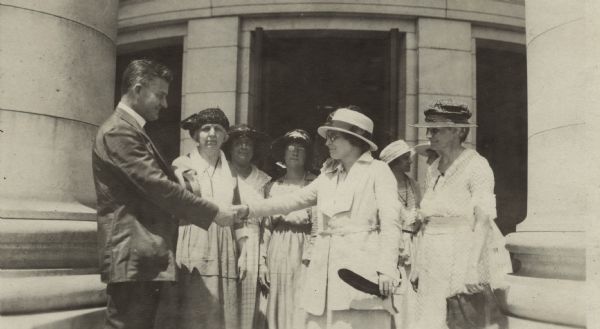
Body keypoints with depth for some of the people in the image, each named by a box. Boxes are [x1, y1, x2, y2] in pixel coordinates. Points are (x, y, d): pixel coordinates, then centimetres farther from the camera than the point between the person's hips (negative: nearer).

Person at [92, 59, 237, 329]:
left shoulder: (132, 131, 20)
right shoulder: (119, 131, -12)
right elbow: (158, 186, -19)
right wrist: (213, 213, -13)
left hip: (145, 256, 10)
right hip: (132, 257, -10)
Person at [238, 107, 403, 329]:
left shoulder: (378, 171, 4)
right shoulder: (328, 175, 21)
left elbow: (390, 223, -4)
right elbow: (293, 201, 16)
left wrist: (387, 269, -15)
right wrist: (249, 209, 5)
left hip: (361, 269, -5)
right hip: (326, 271, 5)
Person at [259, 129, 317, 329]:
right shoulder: (273, 186, 14)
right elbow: (267, 226, 13)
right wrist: (263, 261, 7)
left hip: (304, 254, -3)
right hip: (277, 253, 3)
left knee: (301, 312, -6)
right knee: (277, 312, 4)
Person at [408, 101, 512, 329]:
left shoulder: (476, 165, -7)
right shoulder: (433, 170, 14)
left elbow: (483, 221, -14)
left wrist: (473, 267, -22)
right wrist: (419, 267, 14)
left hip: (464, 256, -6)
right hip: (434, 260, 6)